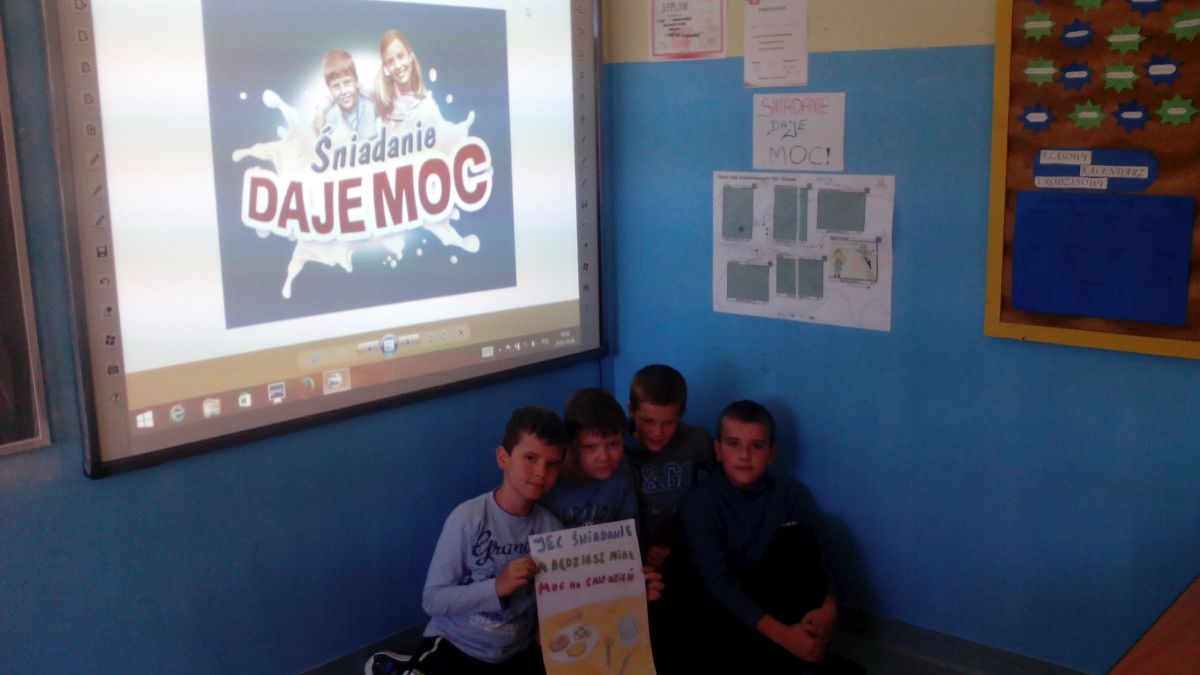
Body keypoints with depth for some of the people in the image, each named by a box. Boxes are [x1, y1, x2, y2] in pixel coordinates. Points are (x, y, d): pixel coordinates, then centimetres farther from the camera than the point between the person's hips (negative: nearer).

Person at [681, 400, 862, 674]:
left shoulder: (791, 495, -1)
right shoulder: (700, 503, -14)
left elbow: (814, 558, -3)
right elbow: (719, 581, -22)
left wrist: (828, 606, -27)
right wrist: (782, 634, -33)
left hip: (780, 602, 5)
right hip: (729, 613, -5)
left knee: (795, 535, -21)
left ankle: (806, 632, -17)